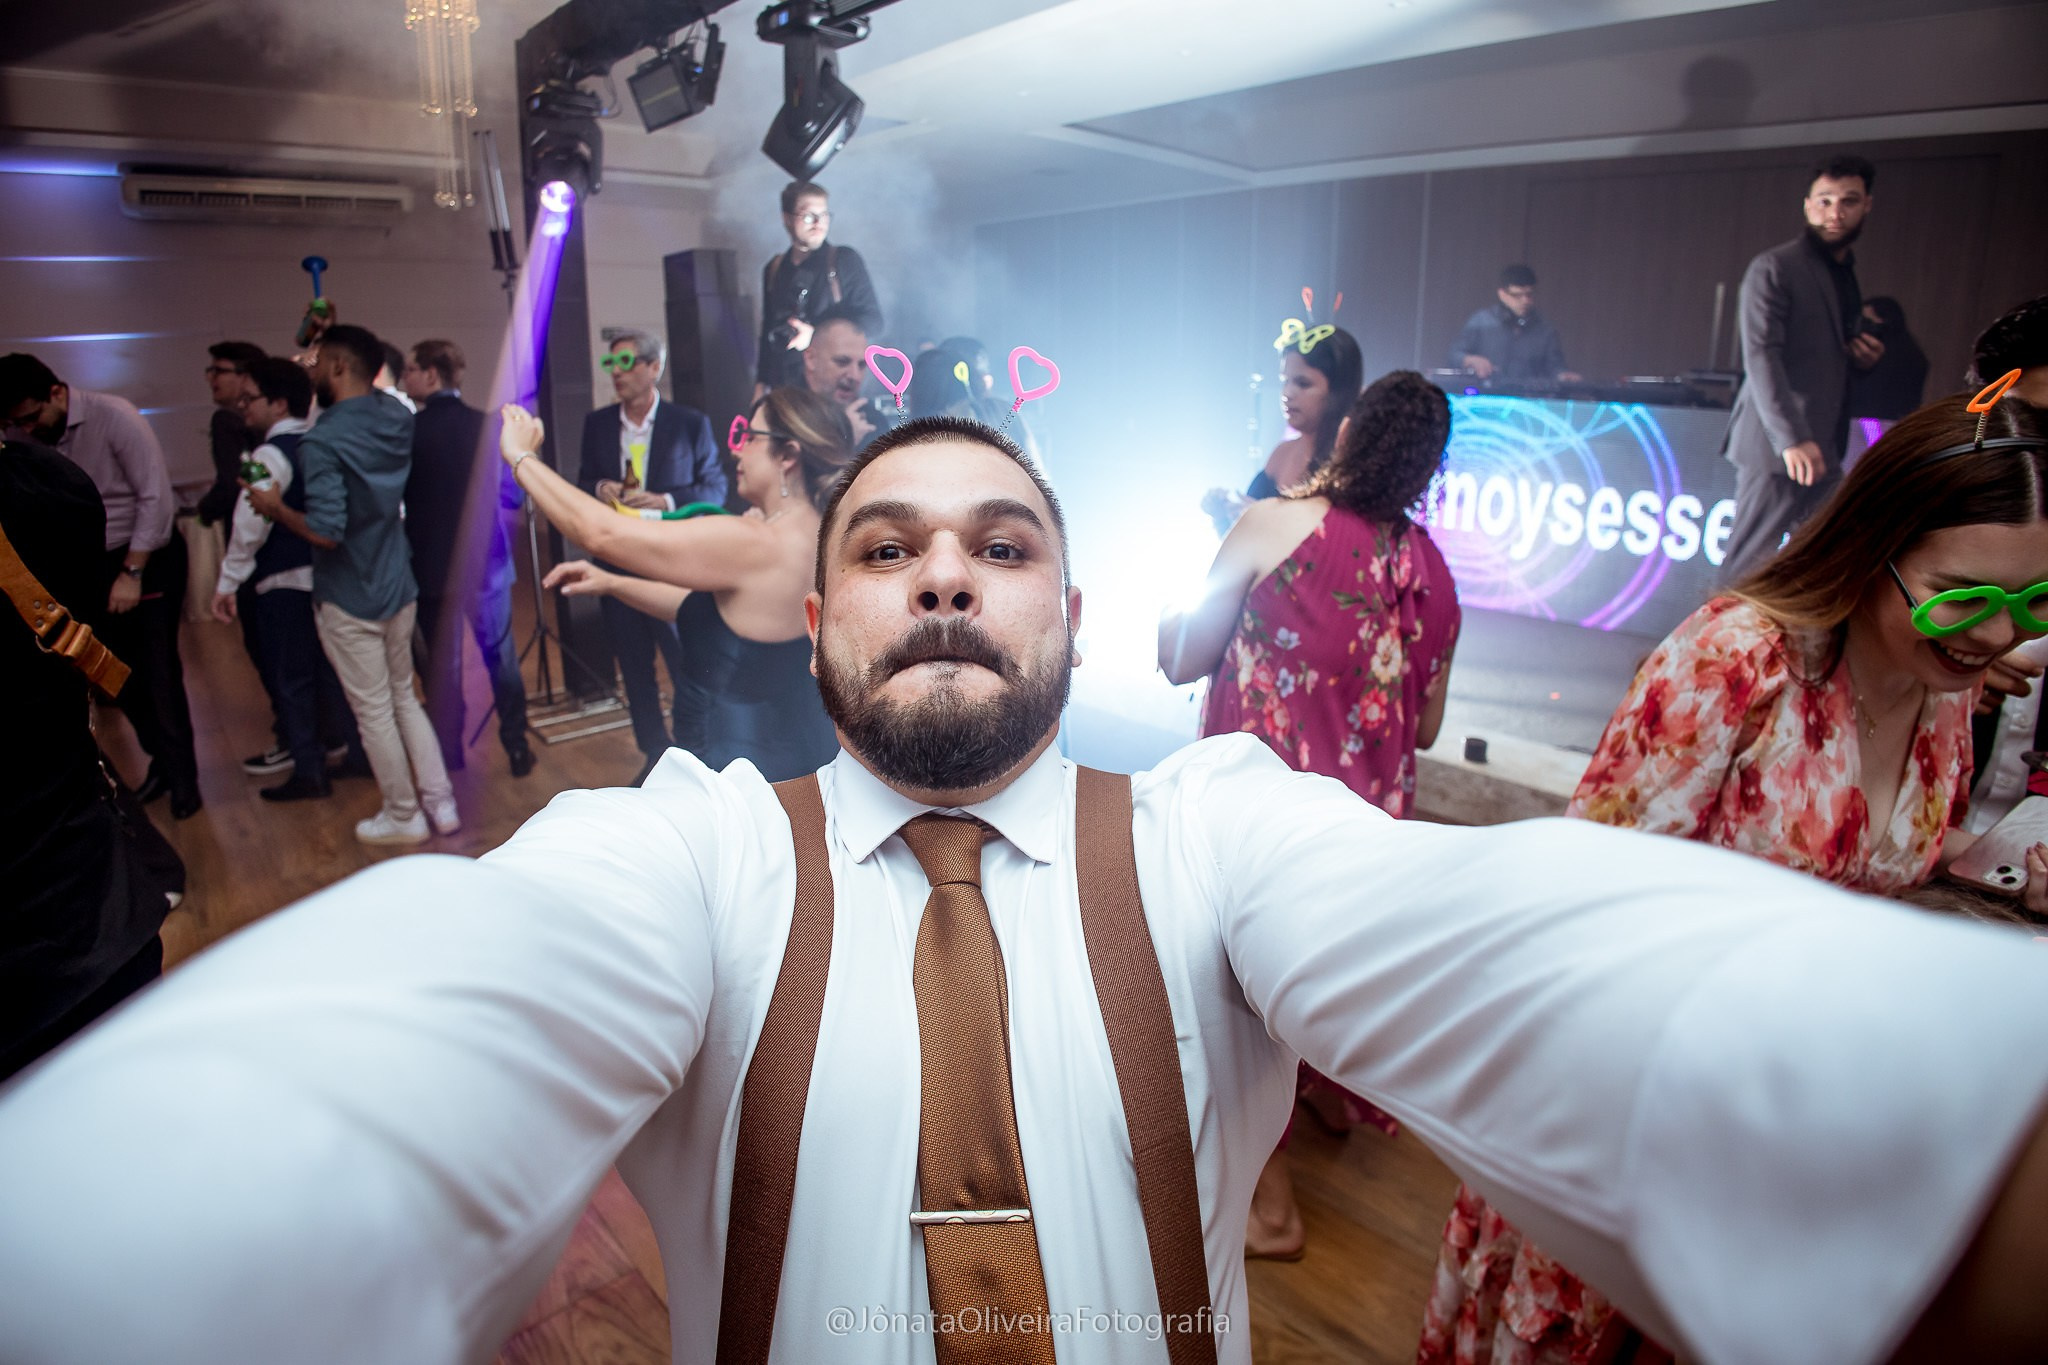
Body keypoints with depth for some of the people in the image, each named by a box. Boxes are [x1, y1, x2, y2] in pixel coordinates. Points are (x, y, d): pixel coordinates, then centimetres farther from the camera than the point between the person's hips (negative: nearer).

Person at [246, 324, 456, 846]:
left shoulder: (322, 441, -21)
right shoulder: (397, 416, -1)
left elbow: (325, 531, -26)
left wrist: (275, 508, -8)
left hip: (349, 599, -7)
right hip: (398, 586, 7)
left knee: (374, 712, 7)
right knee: (405, 698, 18)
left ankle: (403, 817, 19)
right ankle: (441, 802, 21)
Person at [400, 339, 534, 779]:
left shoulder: (407, 431, -12)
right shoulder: (485, 425, -7)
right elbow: (510, 493, 0)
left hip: (432, 565, -1)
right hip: (486, 559, 2)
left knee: (441, 663, 10)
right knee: (501, 657, 12)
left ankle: (449, 756, 18)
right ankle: (517, 747, 14)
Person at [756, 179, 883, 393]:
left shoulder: (845, 260, 2)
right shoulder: (773, 270, 14)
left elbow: (872, 321, -2)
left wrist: (817, 335, -10)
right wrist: (761, 385, 15)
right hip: (785, 389, 3)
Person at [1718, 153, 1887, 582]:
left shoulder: (1846, 276, 21)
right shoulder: (1774, 268, -5)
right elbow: (1760, 357, -16)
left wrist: (1864, 355, 6)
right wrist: (1791, 438, -26)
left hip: (1824, 448, 8)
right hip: (1777, 447, -8)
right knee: (1749, 563, -6)